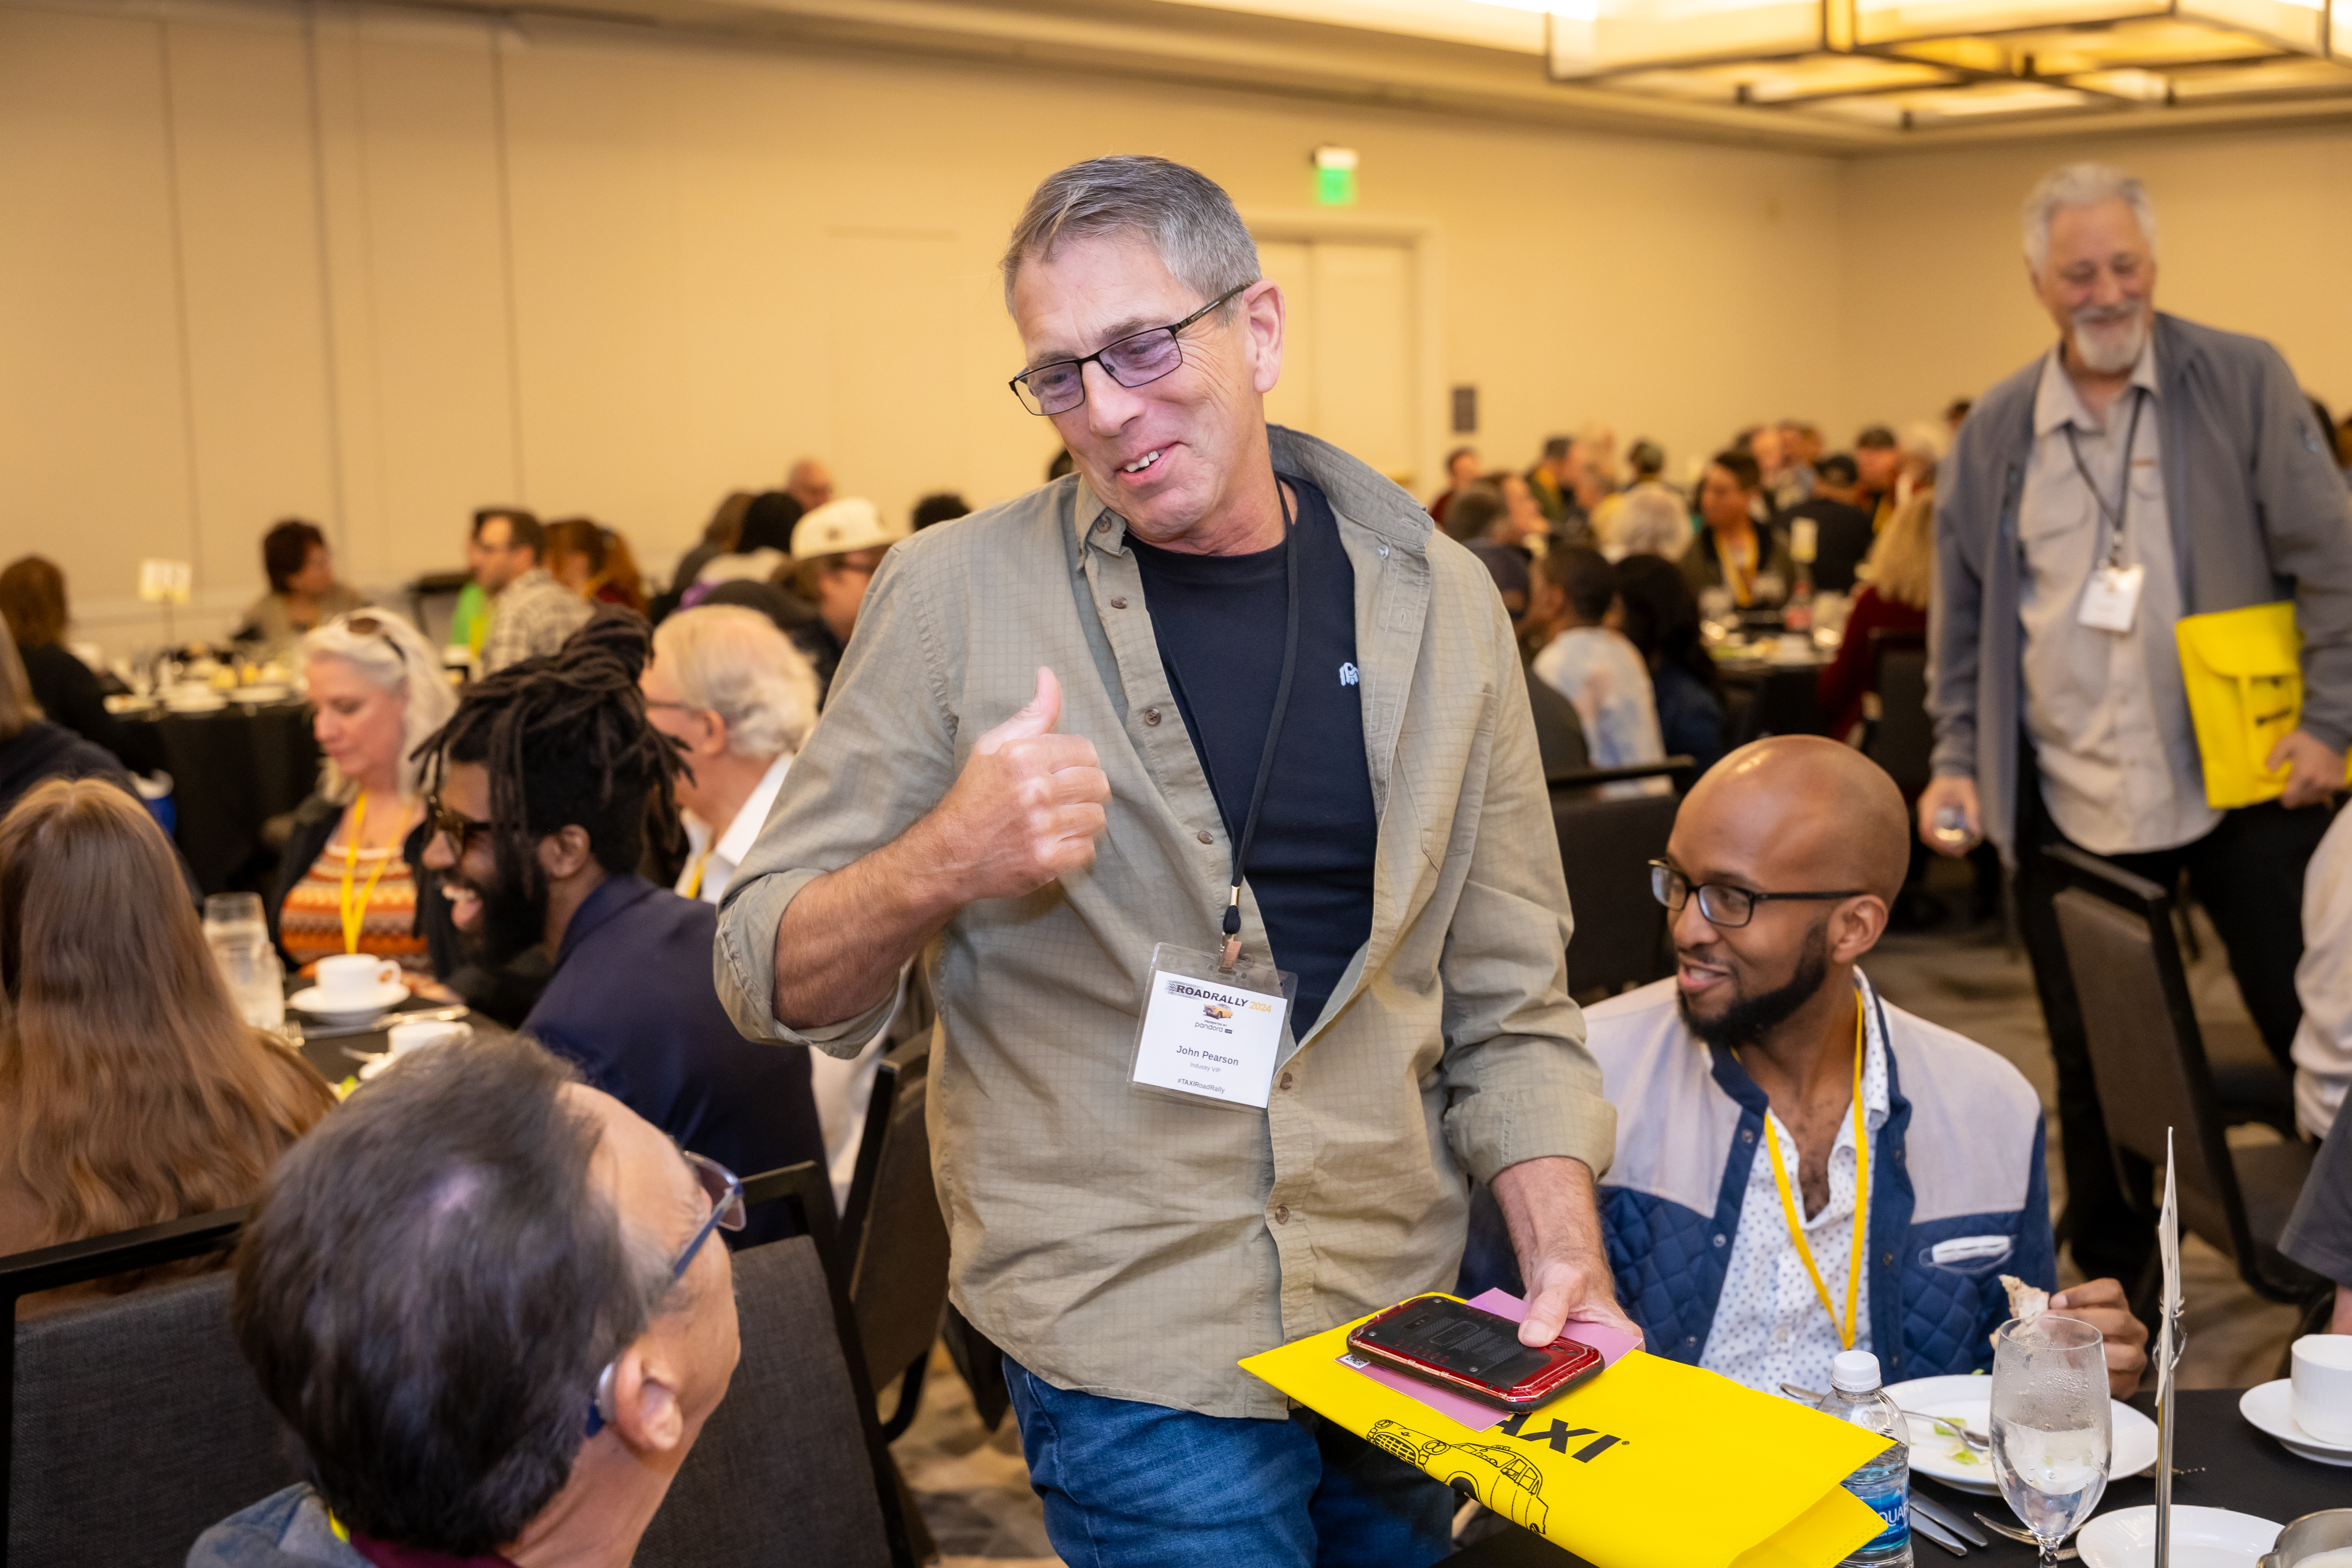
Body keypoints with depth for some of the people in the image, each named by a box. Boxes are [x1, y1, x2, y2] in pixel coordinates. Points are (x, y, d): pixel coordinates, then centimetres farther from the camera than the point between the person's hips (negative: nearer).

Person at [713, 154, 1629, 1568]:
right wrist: (941, 866, -26)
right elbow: (769, 979, -7)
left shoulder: (1435, 600, 1)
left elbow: (1506, 995, 6)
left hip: (1403, 1318, 4)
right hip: (1135, 1349, -3)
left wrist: (1566, 1253, -7)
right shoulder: (957, 594, -9)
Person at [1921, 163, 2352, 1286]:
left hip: (2246, 780, -2)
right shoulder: (1995, 433, 7)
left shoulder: (2243, 382, -1)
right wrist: (1959, 758, 6)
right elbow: (1963, 617, 13)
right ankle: (2111, 1283, 28)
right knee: (2095, 1067, 11)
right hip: (2071, 802, 3)